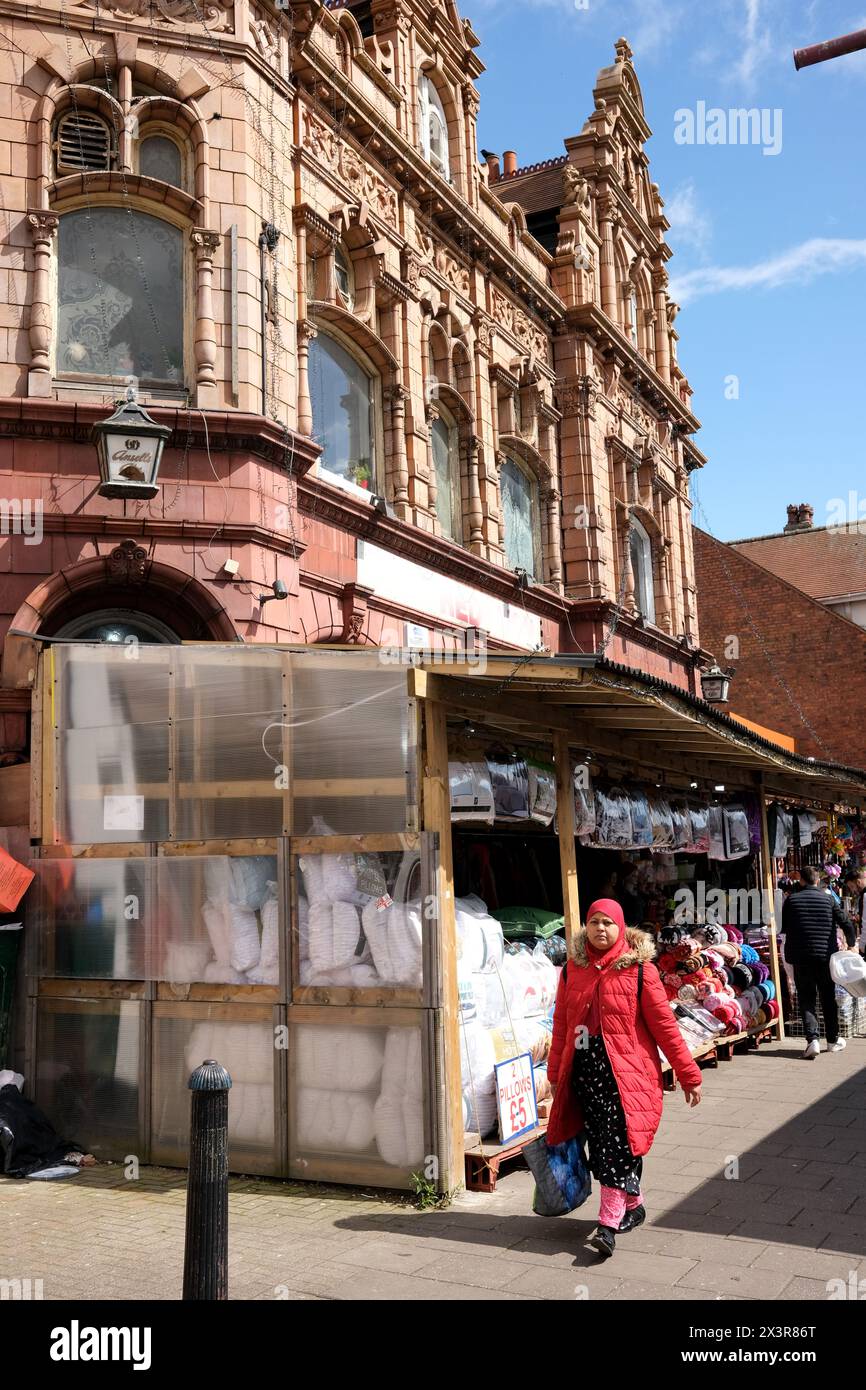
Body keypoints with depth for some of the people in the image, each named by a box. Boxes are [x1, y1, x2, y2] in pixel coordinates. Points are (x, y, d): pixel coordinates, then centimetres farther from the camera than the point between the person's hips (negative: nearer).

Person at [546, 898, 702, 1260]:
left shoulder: (639, 969, -5)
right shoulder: (573, 969, 7)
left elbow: (664, 1023, -3)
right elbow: (561, 1024, 13)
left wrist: (688, 1074, -1)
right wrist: (555, 1073, 16)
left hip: (626, 1072, -4)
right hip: (584, 1071, 4)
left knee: (618, 1144, -9)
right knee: (601, 1145, 10)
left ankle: (608, 1224, -3)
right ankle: (633, 1205, 30)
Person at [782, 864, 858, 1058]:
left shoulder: (791, 900, -1)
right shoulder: (828, 898, -1)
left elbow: (783, 929, 2)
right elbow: (846, 923, -3)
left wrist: (789, 956, 13)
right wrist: (851, 945, 13)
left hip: (800, 958, -1)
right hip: (826, 956, 1)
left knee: (806, 1000, 3)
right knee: (828, 998, 15)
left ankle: (813, 1039, -13)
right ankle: (833, 1040, 23)